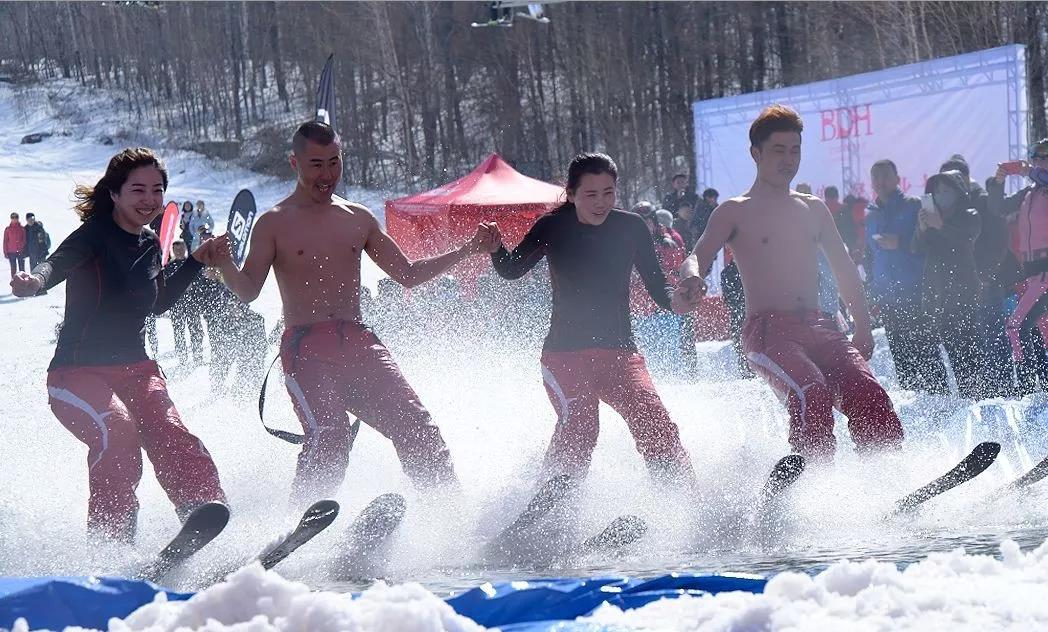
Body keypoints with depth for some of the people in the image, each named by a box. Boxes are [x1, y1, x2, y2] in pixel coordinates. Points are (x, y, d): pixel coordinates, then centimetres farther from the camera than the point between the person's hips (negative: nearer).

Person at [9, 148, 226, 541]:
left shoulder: (150, 246, 13)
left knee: (168, 432, -22)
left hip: (134, 368, 6)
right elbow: (59, 262, -30)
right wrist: (34, 281, -54)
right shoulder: (96, 235, -8)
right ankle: (108, 536, -28)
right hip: (78, 372, -6)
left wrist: (197, 262, 22)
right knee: (116, 429, -33)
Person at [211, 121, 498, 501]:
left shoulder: (359, 220, 17)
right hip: (306, 348, -4)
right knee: (328, 435, -26)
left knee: (414, 421, -10)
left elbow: (409, 275, 22)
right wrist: (224, 264, -27)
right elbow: (248, 291, -6)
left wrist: (470, 250, 14)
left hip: (358, 342, 4)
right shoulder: (273, 224, 4)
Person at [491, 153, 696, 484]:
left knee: (657, 428, -13)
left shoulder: (631, 228, 2)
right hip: (565, 354, -2)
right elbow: (512, 269, -3)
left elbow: (656, 287, 5)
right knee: (578, 428, -23)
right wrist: (495, 247, -25)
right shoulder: (554, 228, -2)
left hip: (620, 352, 2)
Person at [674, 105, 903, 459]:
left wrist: (862, 329, 14)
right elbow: (698, 257, -5)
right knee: (811, 394, -32)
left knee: (868, 394, -20)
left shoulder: (813, 210, 22)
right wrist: (691, 281, -30)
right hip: (768, 329, -5)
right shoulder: (735, 212, 8)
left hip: (817, 328, 5)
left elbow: (844, 269, 26)